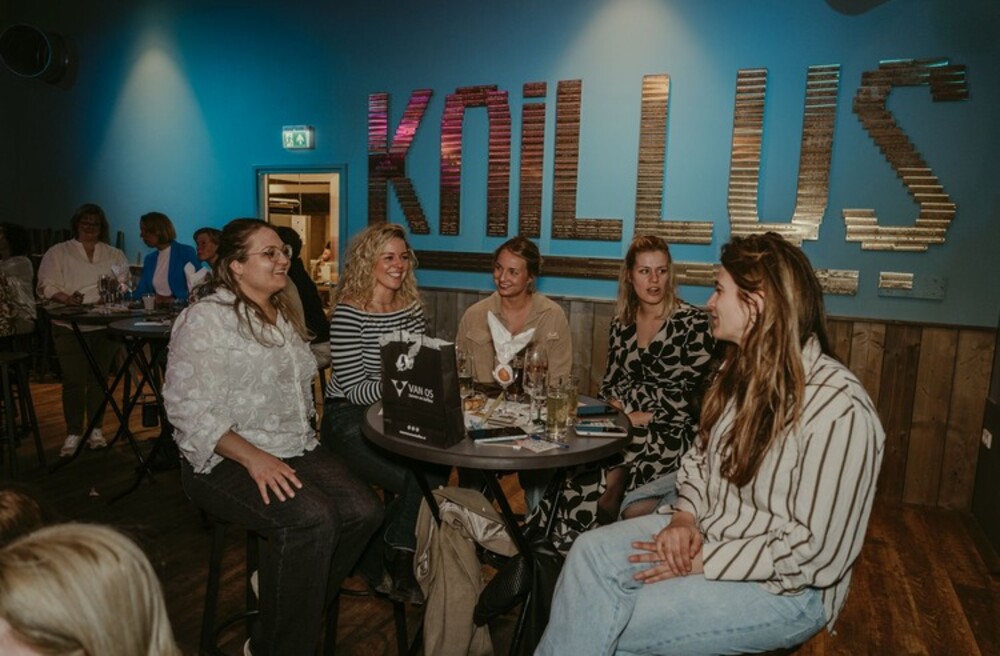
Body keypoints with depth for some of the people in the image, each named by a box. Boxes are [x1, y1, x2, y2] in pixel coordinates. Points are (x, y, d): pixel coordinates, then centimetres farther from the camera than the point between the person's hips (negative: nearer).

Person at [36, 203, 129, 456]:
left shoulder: (114, 255, 13)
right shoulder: (58, 253, 8)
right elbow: (46, 285, -1)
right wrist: (66, 299, -18)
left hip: (104, 325, 2)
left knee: (98, 377, 6)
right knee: (74, 379, -4)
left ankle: (96, 429, 15)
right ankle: (73, 433, 6)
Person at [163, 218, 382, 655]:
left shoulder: (284, 315, 15)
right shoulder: (206, 318, -9)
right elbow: (188, 408, -17)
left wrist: (306, 433, 8)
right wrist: (253, 457, -26)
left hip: (295, 450, 7)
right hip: (226, 460, -7)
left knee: (364, 511, -17)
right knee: (310, 519, -31)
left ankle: (294, 612, 7)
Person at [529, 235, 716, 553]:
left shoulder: (693, 322, -3)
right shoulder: (621, 324, 13)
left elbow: (690, 392, -8)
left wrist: (642, 415, -11)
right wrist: (618, 412, -5)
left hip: (672, 431, -4)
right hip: (624, 426, 4)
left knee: (606, 476, -31)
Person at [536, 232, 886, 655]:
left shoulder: (838, 409, -24)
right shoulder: (741, 370, 1)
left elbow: (816, 555, -22)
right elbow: (699, 458, 11)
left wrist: (704, 561, -18)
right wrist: (684, 518, -8)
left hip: (785, 587, -6)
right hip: (708, 533, 7)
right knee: (592, 551, -17)